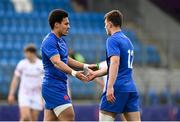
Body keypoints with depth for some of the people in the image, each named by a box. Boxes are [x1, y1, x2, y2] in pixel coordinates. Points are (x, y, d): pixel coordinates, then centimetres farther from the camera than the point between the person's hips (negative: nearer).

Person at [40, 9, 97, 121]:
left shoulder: (61, 40, 15)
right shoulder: (49, 41, -16)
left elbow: (66, 60, 27)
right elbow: (57, 62, -29)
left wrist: (85, 66, 19)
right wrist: (74, 73, -42)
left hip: (59, 86, 10)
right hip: (53, 86, -10)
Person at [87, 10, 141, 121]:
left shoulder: (112, 40, -5)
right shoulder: (127, 41, 21)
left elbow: (115, 62, -20)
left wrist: (110, 87, -27)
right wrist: (95, 74, 35)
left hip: (117, 88, -8)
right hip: (131, 89, 8)